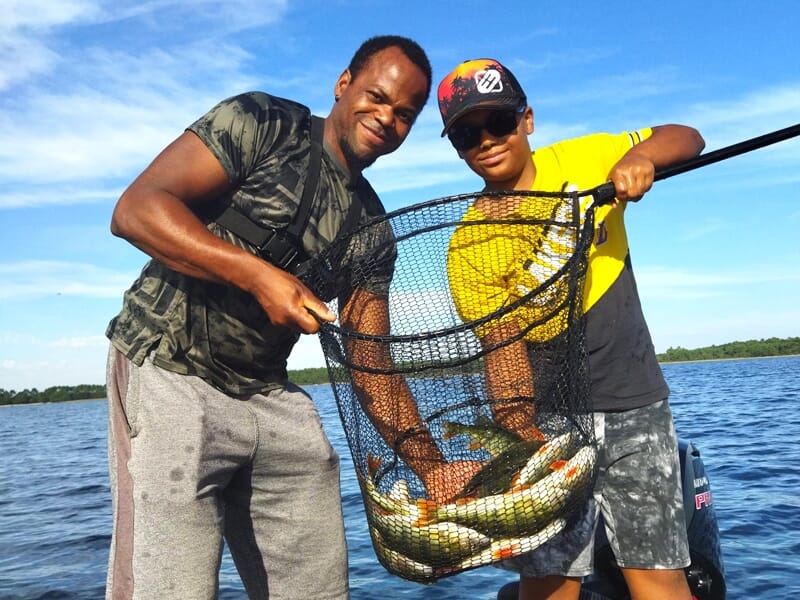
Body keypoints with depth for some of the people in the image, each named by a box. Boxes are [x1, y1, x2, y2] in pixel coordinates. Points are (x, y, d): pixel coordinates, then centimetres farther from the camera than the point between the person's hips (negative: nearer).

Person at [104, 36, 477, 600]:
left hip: (272, 397, 6)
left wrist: (432, 466, -5)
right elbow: (136, 209, -16)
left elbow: (370, 361, 5)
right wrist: (258, 275, -26)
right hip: (171, 374, -5)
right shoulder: (263, 122, -7)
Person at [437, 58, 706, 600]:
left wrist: (640, 155, -17)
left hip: (638, 406, 2)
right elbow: (505, 355, -14)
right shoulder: (470, 249, -10)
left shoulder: (582, 160, -2)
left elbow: (687, 139, 5)